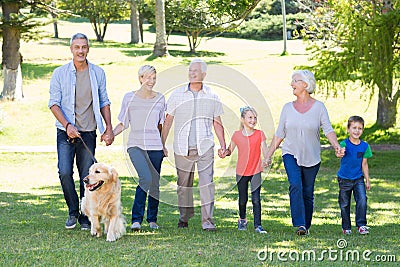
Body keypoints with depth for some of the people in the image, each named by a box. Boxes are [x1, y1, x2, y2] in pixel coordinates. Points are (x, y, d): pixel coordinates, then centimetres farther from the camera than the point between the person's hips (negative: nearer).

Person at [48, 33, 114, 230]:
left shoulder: (98, 73, 7)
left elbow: (104, 102, 13)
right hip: (66, 132, -1)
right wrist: (67, 125, -15)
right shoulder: (60, 73, 1)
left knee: (87, 176, 1)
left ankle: (85, 217, 12)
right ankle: (73, 212, 5)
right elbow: (53, 103, -2)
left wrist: (109, 128, 4)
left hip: (88, 132, 1)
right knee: (65, 172, -13)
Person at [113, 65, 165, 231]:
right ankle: (136, 219, -13)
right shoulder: (129, 98, 4)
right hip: (135, 145, -3)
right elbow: (123, 124, 9)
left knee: (155, 183, 3)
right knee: (146, 178, -22)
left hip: (155, 146, 3)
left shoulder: (160, 99, 9)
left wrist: (165, 146, 15)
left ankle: (152, 219, 22)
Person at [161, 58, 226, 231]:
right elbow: (168, 121, 9)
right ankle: (184, 217, 21)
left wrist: (223, 145, 5)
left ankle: (207, 220, -10)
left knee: (206, 182, -10)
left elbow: (217, 123, 12)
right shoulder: (177, 95, 6)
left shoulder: (212, 97, 7)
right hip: (182, 147, 1)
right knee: (183, 184, 8)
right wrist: (162, 144, 6)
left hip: (205, 147, -1)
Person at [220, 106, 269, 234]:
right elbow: (229, 150, 10)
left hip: (256, 171, -1)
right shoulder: (237, 135, 0)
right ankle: (242, 220, 37)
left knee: (256, 199, -8)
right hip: (241, 172, 1)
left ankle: (258, 225, -5)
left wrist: (266, 160, -30)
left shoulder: (259, 134, -3)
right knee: (243, 199, 13)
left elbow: (264, 150, -11)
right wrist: (225, 152, -13)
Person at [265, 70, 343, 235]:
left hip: (312, 157, -1)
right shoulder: (288, 108, 6)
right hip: (291, 154, 1)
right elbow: (279, 134, 10)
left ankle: (306, 225, 18)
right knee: (295, 186, -20)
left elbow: (328, 130, -8)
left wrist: (337, 146, -25)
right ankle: (299, 224, -23)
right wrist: (269, 155, 7)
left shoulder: (319, 107, -1)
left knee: (308, 193, 3)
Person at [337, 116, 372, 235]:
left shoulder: (365, 146, -3)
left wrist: (367, 180, 7)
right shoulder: (344, 144, -14)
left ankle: (361, 225, -3)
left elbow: (364, 164, 5)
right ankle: (346, 227, 22)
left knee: (362, 200, -13)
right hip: (344, 179, -2)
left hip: (359, 178, 2)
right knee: (344, 204, 8)